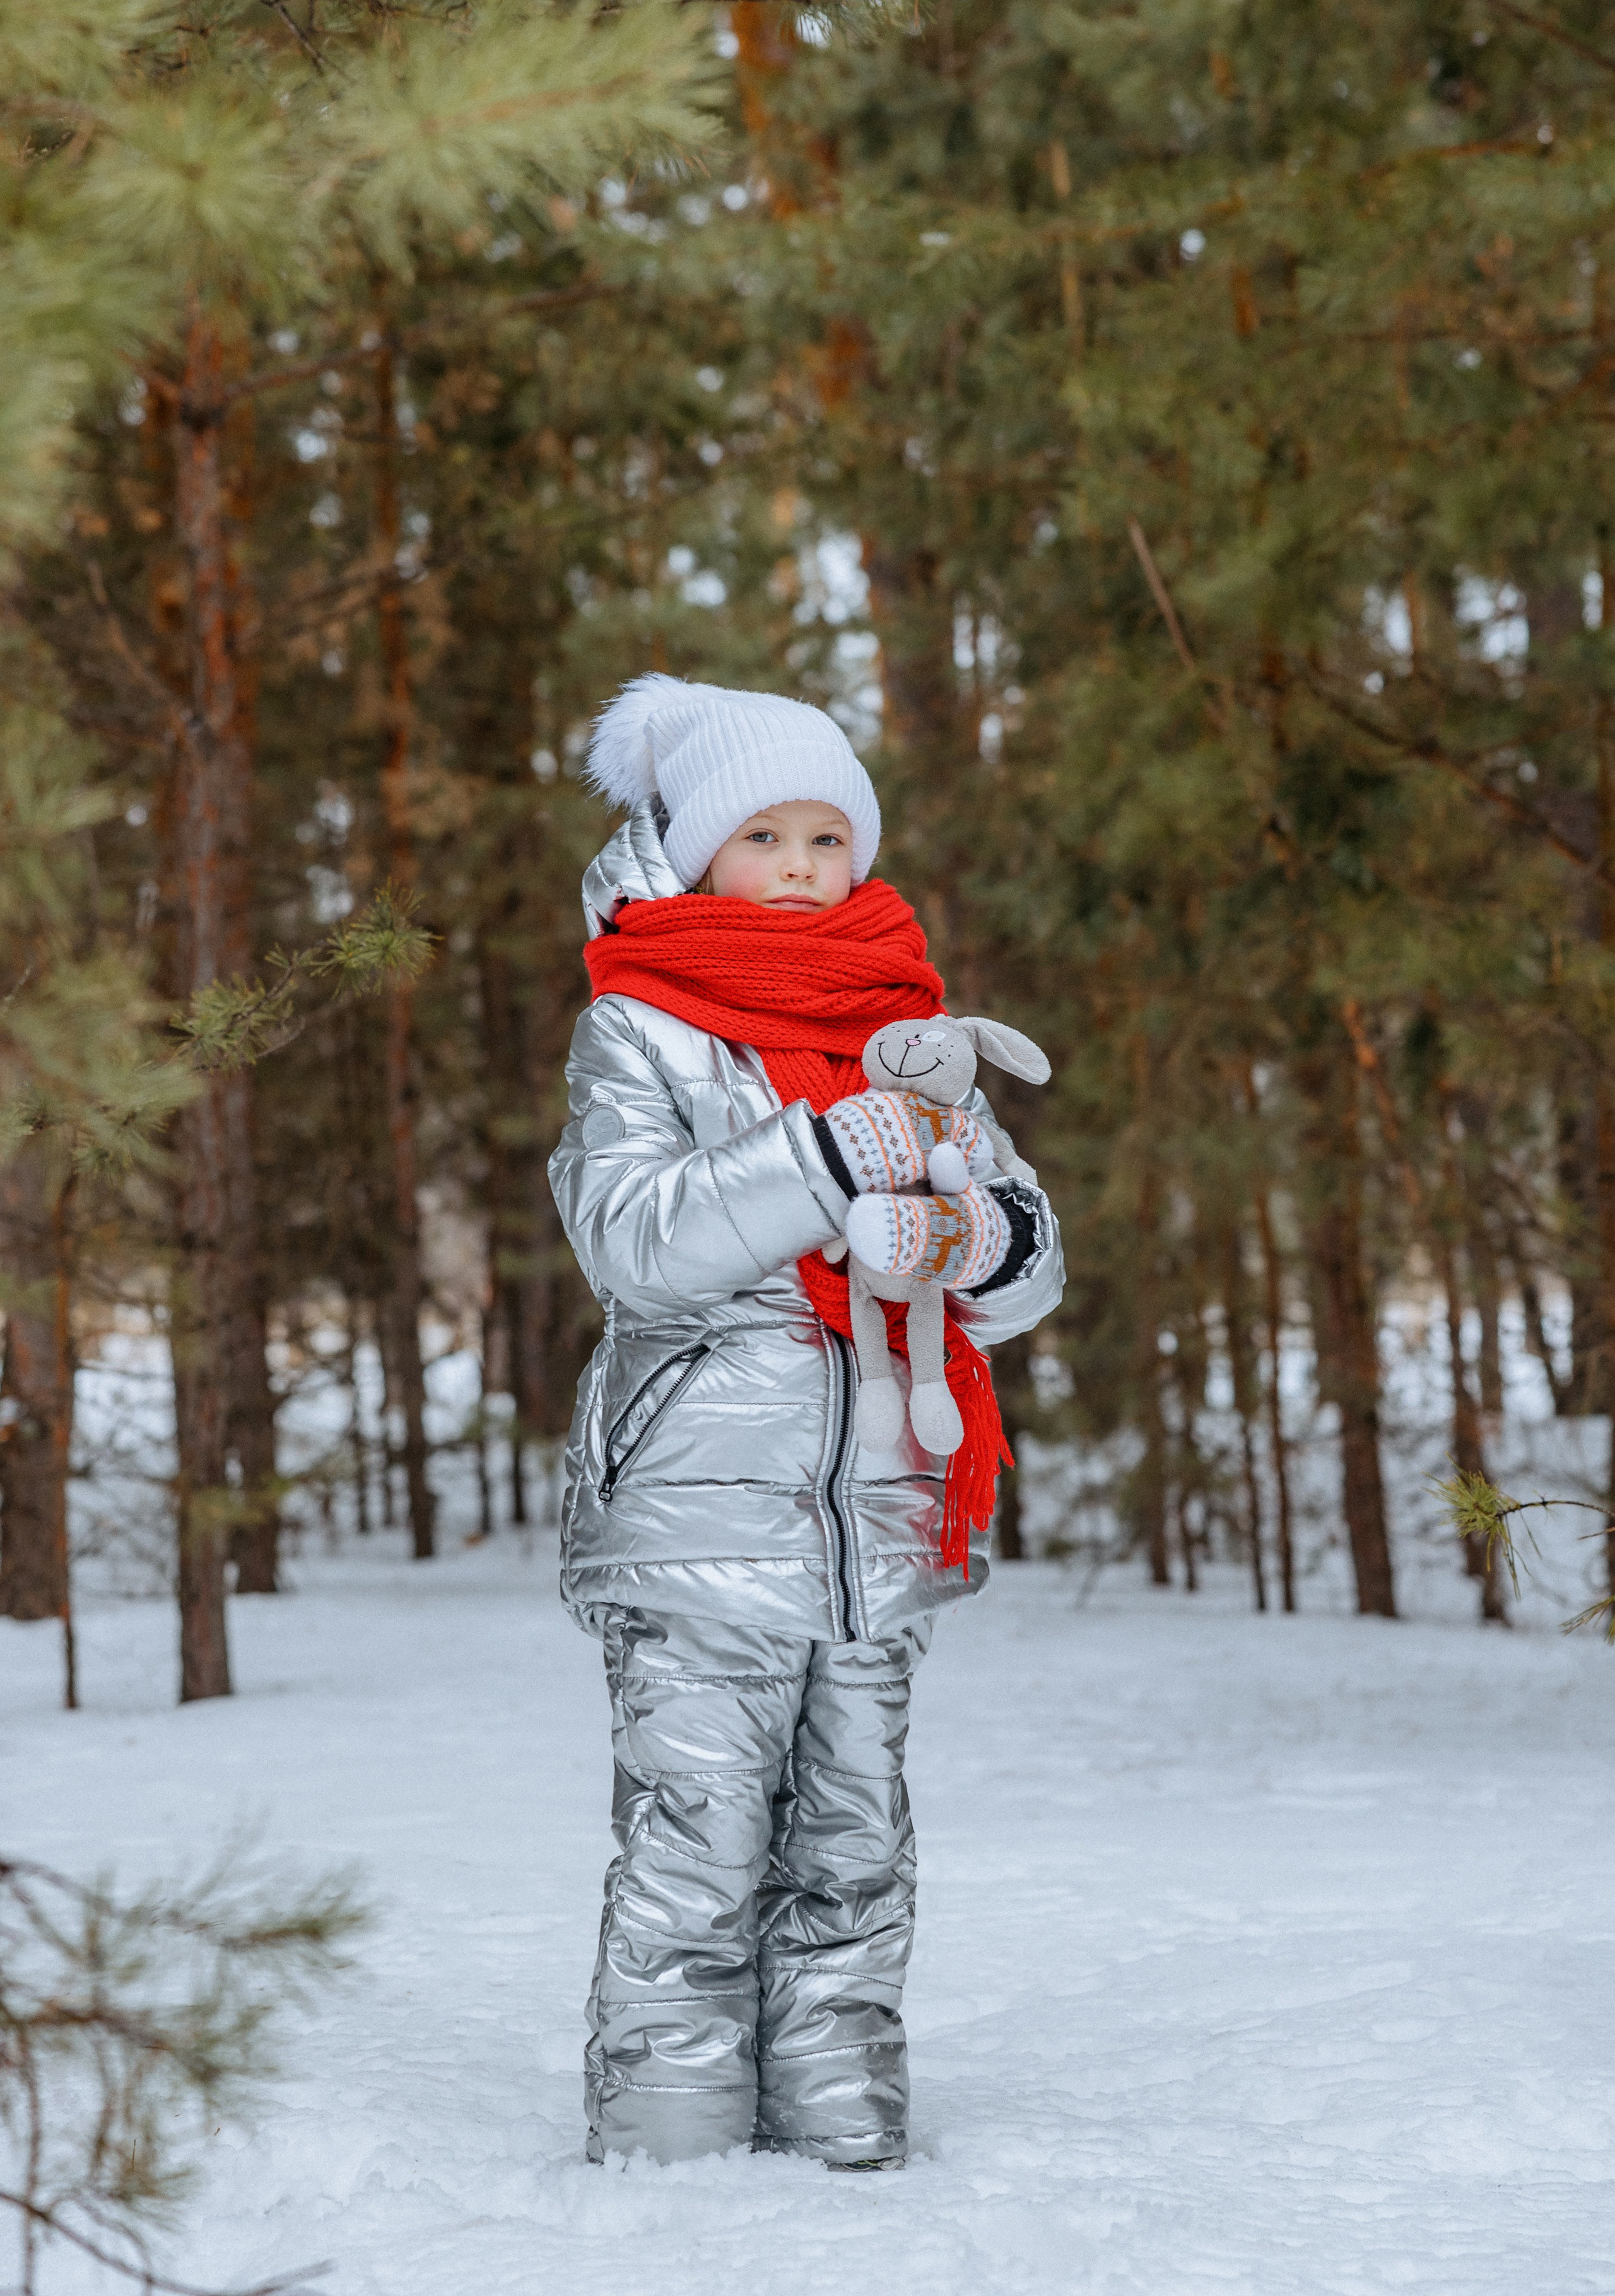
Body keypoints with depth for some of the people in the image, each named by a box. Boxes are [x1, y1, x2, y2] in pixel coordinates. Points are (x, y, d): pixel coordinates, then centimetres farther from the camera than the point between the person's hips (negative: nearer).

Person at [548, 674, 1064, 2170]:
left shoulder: (906, 1026, 15)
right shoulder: (637, 1032, 1)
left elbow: (1026, 1273, 12)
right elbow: (632, 1236, -16)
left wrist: (983, 1240, -12)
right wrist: (830, 1160, -24)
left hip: (879, 1523, 5)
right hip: (698, 1522, -5)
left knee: (852, 1860, 11)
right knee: (698, 1871, -5)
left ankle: (848, 2146, 20)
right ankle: (669, 2157, 4)